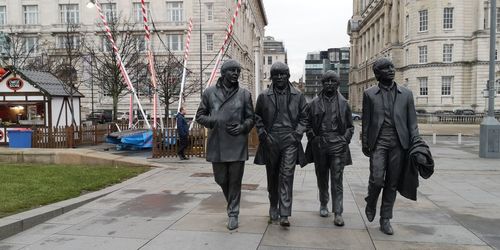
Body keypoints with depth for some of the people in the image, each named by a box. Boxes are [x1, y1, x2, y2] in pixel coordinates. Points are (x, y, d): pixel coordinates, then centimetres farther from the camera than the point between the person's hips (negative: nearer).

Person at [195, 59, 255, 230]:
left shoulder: (244, 94, 5)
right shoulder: (210, 92, 5)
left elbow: (250, 118, 10)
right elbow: (200, 116, 8)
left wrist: (242, 127, -11)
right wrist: (214, 122, -9)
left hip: (237, 145, -1)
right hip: (217, 145, 1)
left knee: (235, 181, 3)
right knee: (221, 179, 12)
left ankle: (233, 214, 18)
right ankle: (231, 203, 40)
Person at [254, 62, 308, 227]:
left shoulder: (298, 96, 6)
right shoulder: (264, 96, 5)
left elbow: (304, 117, 10)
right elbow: (257, 117, 12)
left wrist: (297, 134, -3)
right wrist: (262, 134, -1)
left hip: (290, 140, -1)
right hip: (270, 141, 1)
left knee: (286, 176, -9)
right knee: (272, 176, 12)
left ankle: (284, 215, -7)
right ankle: (273, 208, 31)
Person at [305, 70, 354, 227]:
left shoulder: (343, 103, 7)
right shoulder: (315, 103, 6)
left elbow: (350, 126, 11)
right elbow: (308, 124, 10)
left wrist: (345, 139, -3)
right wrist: (313, 138, -2)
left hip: (338, 145, -1)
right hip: (319, 145, 1)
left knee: (337, 180, -4)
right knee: (322, 178, 13)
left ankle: (338, 213, -1)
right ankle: (323, 205, 32)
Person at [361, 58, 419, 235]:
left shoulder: (406, 94, 10)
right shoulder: (369, 94, 6)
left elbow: (412, 121, 8)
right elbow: (366, 121, 7)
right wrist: (365, 143, 4)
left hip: (398, 143, 2)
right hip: (378, 142, -2)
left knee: (392, 183, 5)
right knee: (376, 179, -11)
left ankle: (385, 219, 19)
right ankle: (371, 203, 22)